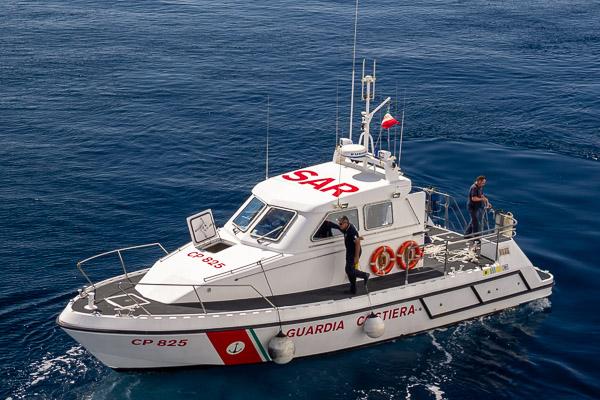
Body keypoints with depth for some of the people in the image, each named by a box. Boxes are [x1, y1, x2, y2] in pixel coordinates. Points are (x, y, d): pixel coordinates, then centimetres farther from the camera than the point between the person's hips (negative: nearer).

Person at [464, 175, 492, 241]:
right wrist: (482, 199, -18)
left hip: (476, 208, 10)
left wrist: (487, 202, 0)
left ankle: (467, 235, 30)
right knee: (476, 223, -5)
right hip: (472, 208, -10)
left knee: (473, 221, 19)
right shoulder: (474, 188, -23)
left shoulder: (480, 187, 9)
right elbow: (474, 198, -29)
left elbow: (482, 196, 15)